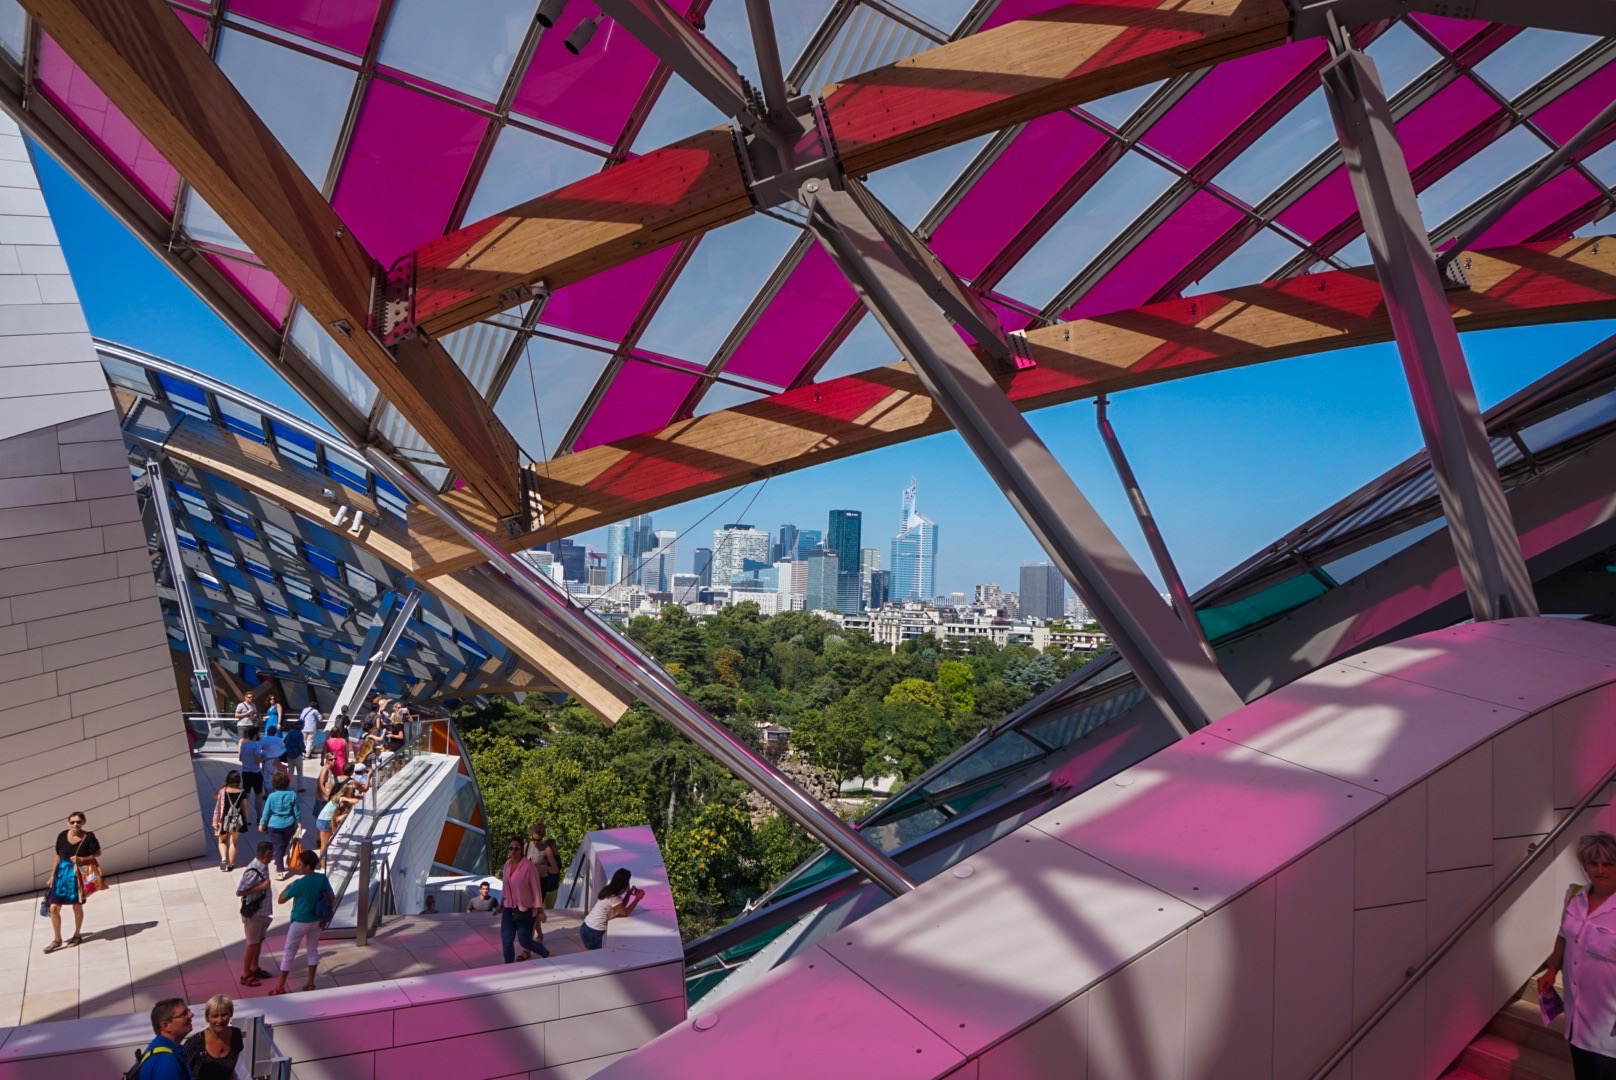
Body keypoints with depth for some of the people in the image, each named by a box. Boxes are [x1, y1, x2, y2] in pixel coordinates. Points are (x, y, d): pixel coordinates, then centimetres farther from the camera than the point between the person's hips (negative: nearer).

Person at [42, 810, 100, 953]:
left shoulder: (89, 837, -12)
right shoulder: (62, 836, -3)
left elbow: (97, 853, -5)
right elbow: (58, 856, 9)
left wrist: (82, 859, -20)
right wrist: (53, 874, 11)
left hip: (79, 875, -3)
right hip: (62, 873, 3)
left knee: (77, 906, 11)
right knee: (54, 908, 1)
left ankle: (77, 935, 31)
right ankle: (57, 939, 19)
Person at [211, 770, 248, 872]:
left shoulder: (222, 791, -13)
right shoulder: (242, 792, -9)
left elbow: (218, 808, -10)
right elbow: (245, 808, -2)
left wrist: (215, 823, -1)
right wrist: (245, 821, 12)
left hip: (225, 820, -1)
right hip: (237, 820, 1)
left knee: (222, 841, 21)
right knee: (233, 842, 18)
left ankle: (223, 859, -1)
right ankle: (230, 864, 23)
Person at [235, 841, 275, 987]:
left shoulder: (263, 866, 0)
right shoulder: (253, 871, -27)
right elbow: (239, 892, -27)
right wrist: (261, 887, -28)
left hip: (263, 911, 9)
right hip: (253, 913, -9)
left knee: (259, 940, 21)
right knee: (252, 944, 5)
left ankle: (254, 968, 37)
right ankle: (246, 975, 19)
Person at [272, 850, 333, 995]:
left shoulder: (299, 884, -23)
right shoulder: (323, 879, -8)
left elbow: (281, 900, -10)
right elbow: (332, 898, -3)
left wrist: (287, 887, 6)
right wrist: (325, 918, 7)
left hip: (300, 922, -5)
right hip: (316, 921, 5)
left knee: (288, 953, 9)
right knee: (313, 950, 18)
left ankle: (280, 987, 15)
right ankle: (310, 982, 23)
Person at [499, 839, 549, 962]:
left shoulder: (528, 866, -18)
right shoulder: (508, 863, 1)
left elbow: (535, 888, -14)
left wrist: (539, 910, -12)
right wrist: (501, 903, 21)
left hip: (525, 909, -6)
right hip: (508, 908, 6)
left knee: (525, 941, 2)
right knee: (506, 941, 1)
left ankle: (549, 956, 25)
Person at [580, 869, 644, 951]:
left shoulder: (609, 891, 2)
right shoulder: (613, 898, -25)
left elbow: (621, 907, 13)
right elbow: (625, 913, -15)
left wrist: (629, 894, 4)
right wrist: (637, 899, -11)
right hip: (594, 932, -9)